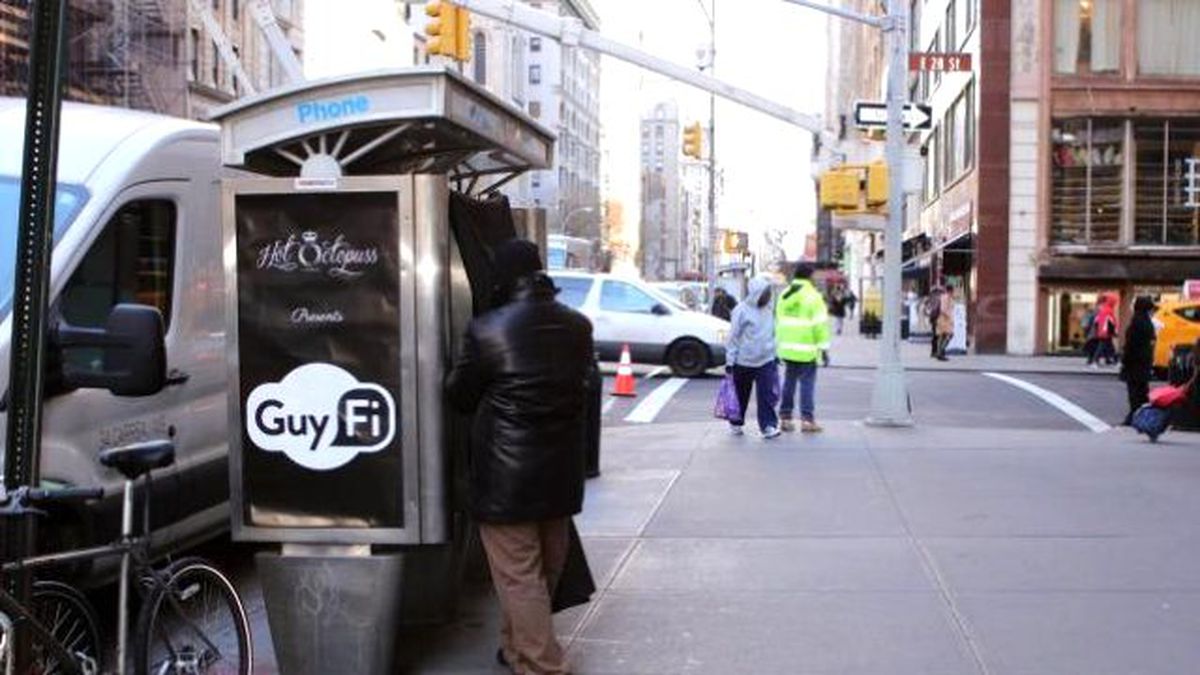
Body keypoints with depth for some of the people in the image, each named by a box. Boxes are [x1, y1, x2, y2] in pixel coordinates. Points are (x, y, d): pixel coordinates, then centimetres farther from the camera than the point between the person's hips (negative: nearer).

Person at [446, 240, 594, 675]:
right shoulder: (578, 327, -1)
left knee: (519, 576, 2)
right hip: (561, 472, 7)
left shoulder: (486, 331, -17)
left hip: (506, 476, -6)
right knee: (545, 569, 20)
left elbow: (459, 396, -5)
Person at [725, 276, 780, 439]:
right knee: (741, 396, 11)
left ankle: (768, 426, -6)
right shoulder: (742, 310, -12)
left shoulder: (769, 309, 5)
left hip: (766, 361, 4)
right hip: (744, 362, -3)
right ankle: (736, 424, 28)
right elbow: (733, 337, -9)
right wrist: (730, 361, -9)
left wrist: (775, 354, 16)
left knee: (767, 395, -7)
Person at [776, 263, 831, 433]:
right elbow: (820, 324, -12)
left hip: (787, 348, 6)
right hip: (806, 350, -6)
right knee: (807, 383, -4)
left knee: (789, 382, 13)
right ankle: (807, 419, -6)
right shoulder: (812, 296, -9)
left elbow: (779, 321, 15)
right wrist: (824, 348, -9)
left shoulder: (784, 295, 12)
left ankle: (785, 417, 14)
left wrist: (779, 344, 18)